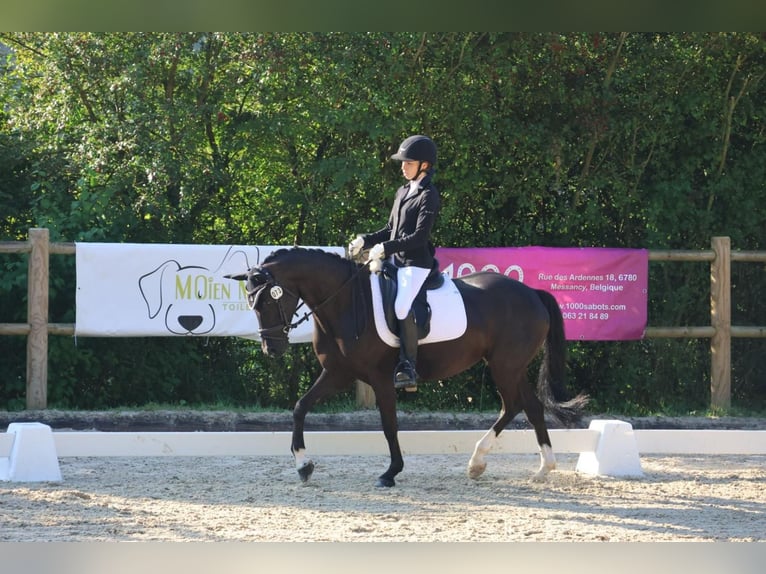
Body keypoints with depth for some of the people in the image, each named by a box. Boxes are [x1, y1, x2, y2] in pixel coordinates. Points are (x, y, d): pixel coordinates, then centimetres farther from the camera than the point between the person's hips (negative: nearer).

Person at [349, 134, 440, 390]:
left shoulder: (429, 196, -9)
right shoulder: (402, 192, 17)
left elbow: (420, 236, -17)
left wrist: (385, 248, -19)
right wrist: (365, 240, 7)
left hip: (416, 263, -9)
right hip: (396, 261, 9)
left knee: (402, 306, -25)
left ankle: (408, 367, -20)